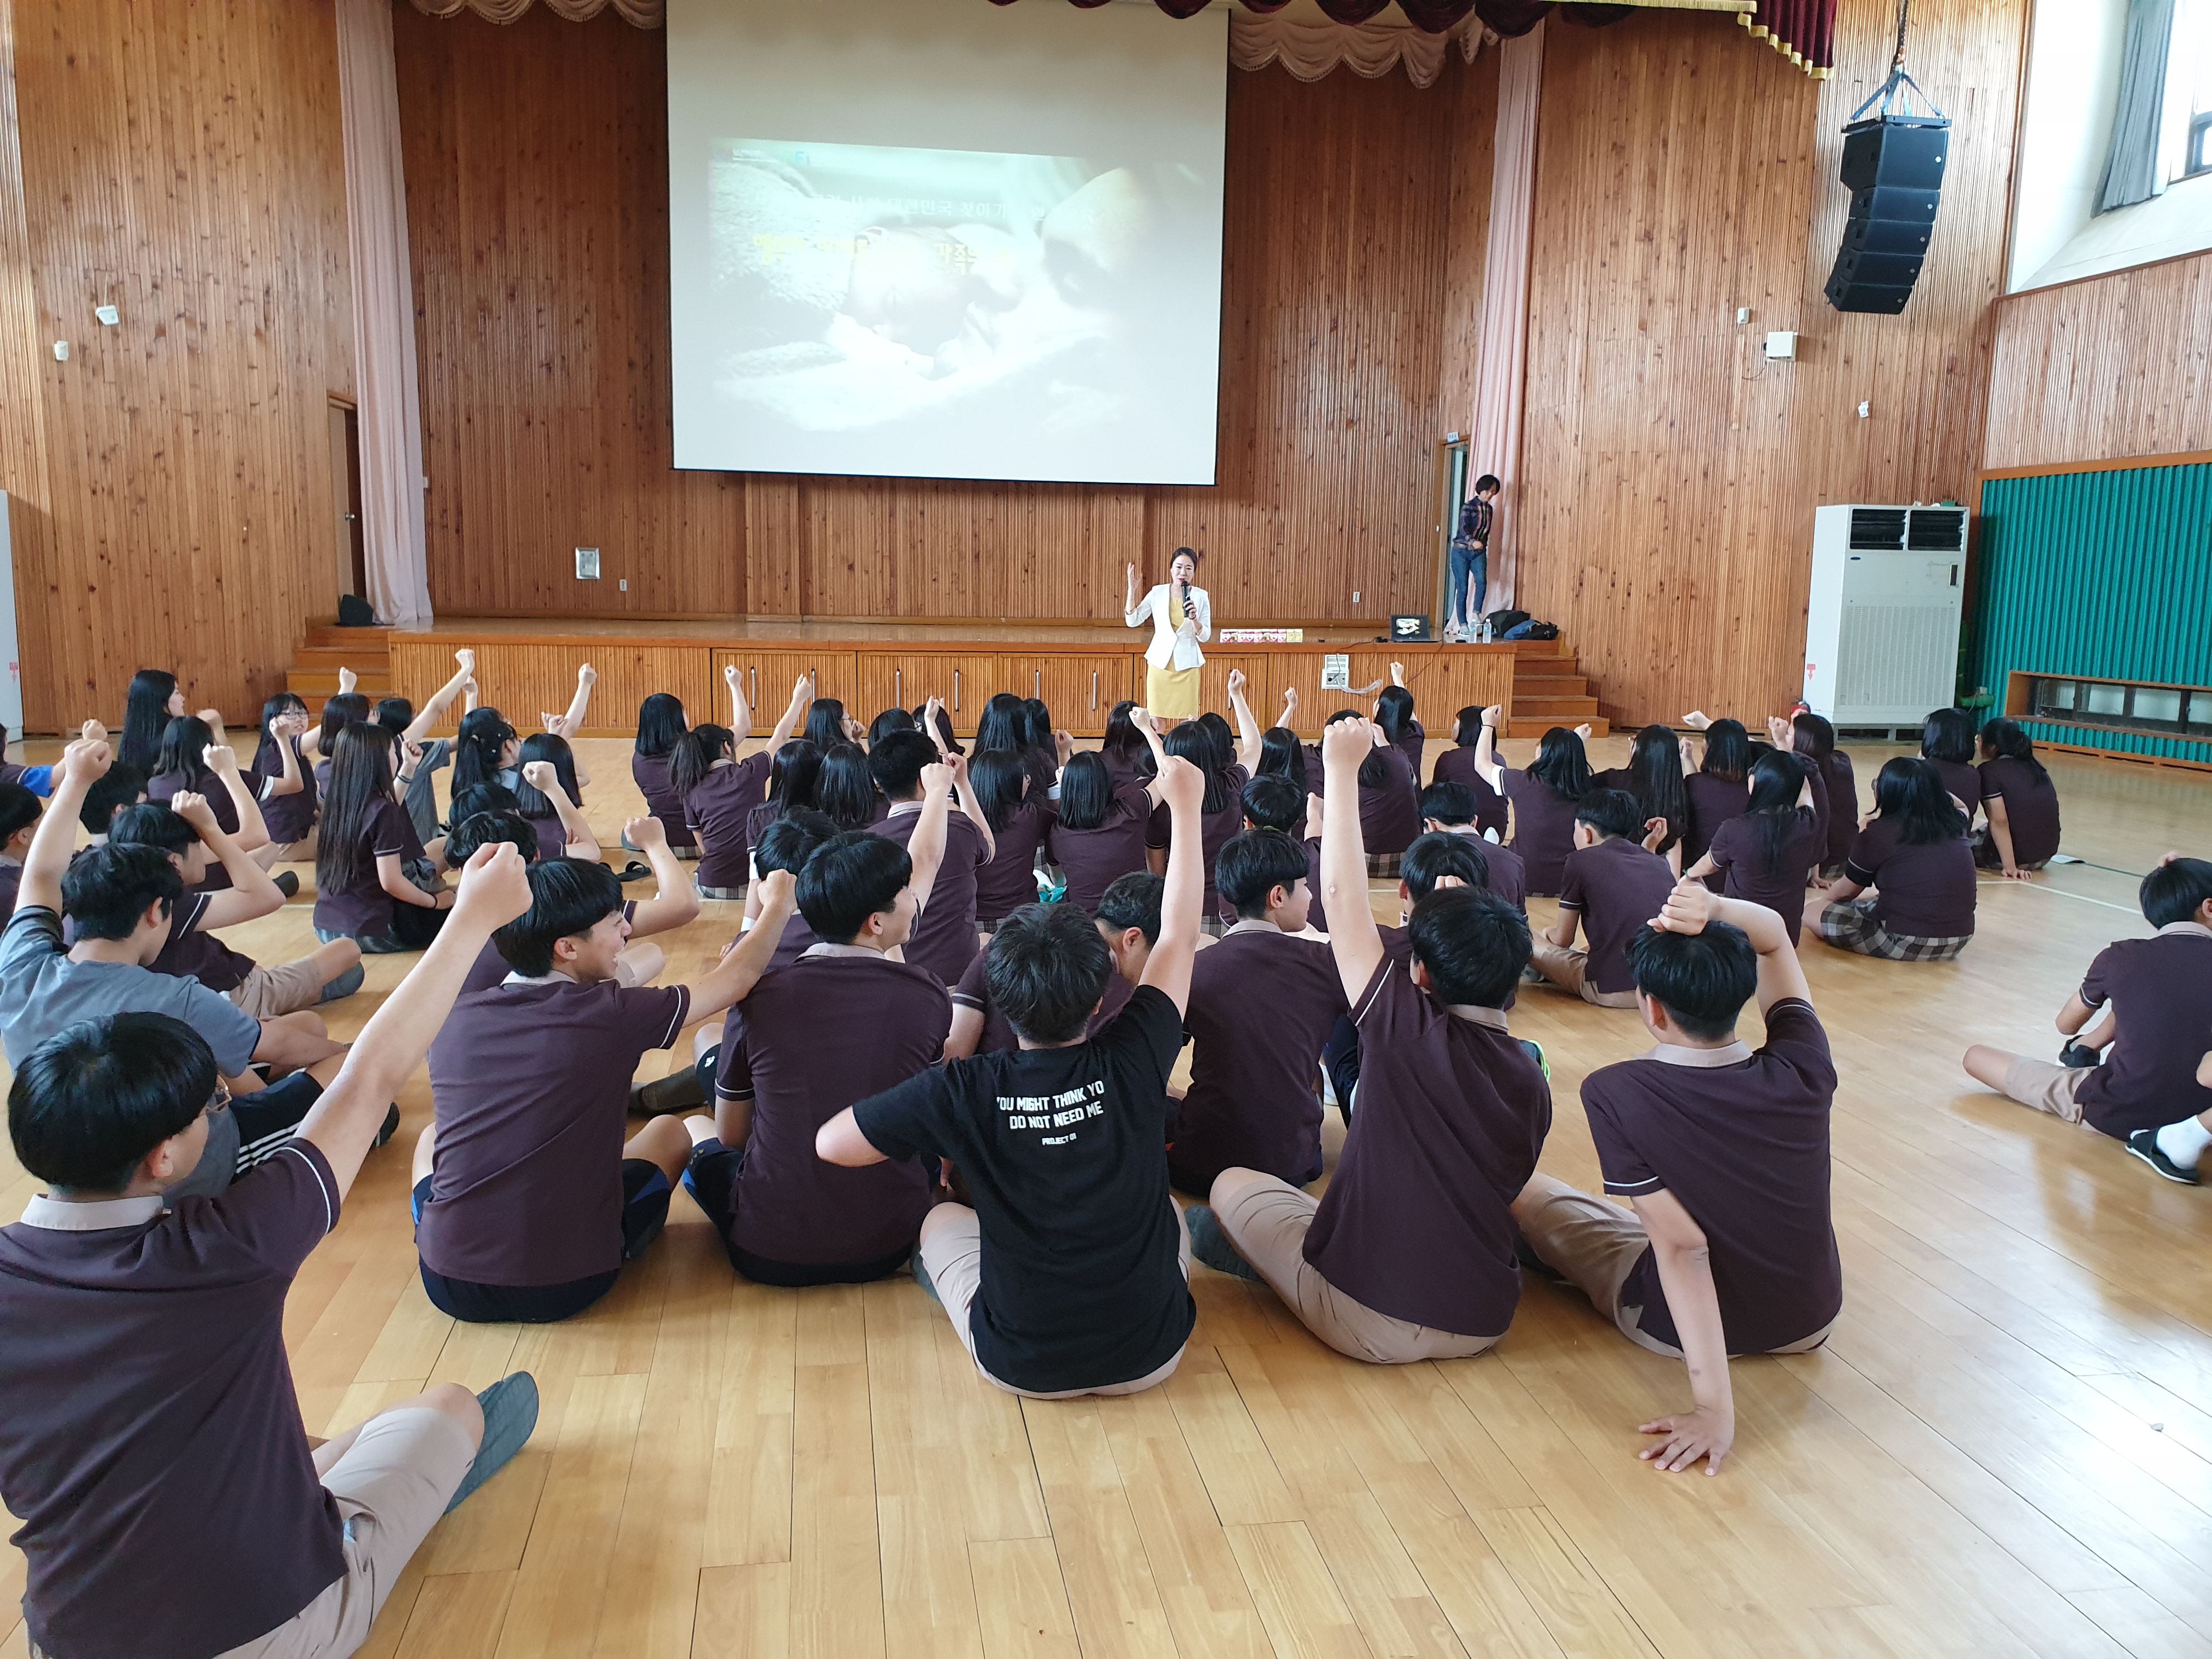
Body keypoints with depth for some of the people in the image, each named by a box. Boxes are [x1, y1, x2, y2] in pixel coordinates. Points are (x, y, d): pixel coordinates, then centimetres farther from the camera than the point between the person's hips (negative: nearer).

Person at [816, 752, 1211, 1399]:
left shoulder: (962, 1091, -20)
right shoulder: (1132, 1063, -18)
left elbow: (831, 1144, -8)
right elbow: (1179, 934, -4)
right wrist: (1186, 807, 6)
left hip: (1019, 1363, -1)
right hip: (1151, 1357, 2)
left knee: (942, 1219, 27)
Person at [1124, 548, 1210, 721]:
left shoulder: (1200, 597, -2)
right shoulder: (1158, 593, 0)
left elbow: (1205, 637, -2)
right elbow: (1133, 621, 0)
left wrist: (1194, 618, -21)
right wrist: (1132, 590, -9)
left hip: (1187, 666, -1)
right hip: (1160, 663, 1)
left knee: (1189, 721, 1)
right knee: (1155, 719, 3)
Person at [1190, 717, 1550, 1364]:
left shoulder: (1411, 1033, -19)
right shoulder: (1532, 1083, -3)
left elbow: (1342, 899, -15)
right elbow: (1497, 1188, 10)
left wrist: (1342, 771, -8)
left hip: (1371, 1321, -5)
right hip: (1484, 1322, 6)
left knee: (1233, 1187, 13)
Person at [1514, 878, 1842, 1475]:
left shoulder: (1616, 1094, -29)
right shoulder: (1804, 1071, -19)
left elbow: (1683, 1246, -30)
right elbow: (1773, 936, -4)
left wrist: (1714, 1407, -26)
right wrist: (1716, 910, -25)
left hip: (1674, 1326, -3)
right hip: (1811, 1321, 4)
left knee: (1527, 1193, 20)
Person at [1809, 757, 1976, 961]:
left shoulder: (1878, 833, -12)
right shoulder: (1953, 823, 1)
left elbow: (1846, 892, 5)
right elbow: (1957, 803, 31)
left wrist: (1822, 898, 24)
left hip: (1903, 943, -6)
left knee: (1811, 910, 5)